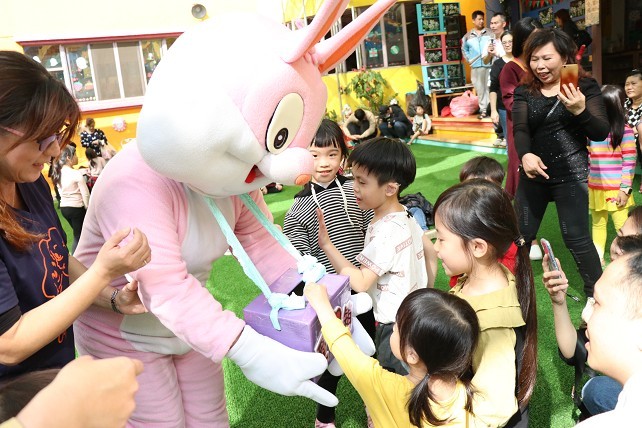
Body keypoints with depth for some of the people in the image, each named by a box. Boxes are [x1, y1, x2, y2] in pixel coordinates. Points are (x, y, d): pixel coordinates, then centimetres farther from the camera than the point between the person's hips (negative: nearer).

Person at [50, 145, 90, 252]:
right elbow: (85, 194, -13)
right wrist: (88, 208, -1)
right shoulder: (76, 173, -16)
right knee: (79, 237, 3)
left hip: (64, 207, 7)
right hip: (77, 208, -7)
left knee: (78, 234, 22)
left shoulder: (58, 173, 4)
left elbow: (61, 191, 9)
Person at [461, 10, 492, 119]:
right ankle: (483, 109, 15)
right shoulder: (468, 36, 10)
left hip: (489, 65, -2)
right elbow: (464, 49, 22)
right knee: (480, 89, 7)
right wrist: (469, 59, 11)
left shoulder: (490, 33, 2)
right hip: (476, 67, 2)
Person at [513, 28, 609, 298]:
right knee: (521, 233, 9)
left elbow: (601, 133, -9)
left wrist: (580, 111, -29)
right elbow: (520, 130, -12)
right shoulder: (524, 93, 2)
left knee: (576, 237, -3)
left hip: (570, 174, -3)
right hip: (534, 173, 3)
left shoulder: (586, 87, -3)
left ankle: (596, 293, 17)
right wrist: (525, 155, -33)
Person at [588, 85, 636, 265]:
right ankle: (597, 258, 29)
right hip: (594, 188, 6)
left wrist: (625, 189, -14)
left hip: (616, 189, -6)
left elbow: (630, 162, -11)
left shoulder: (624, 131, -11)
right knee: (598, 224, 17)